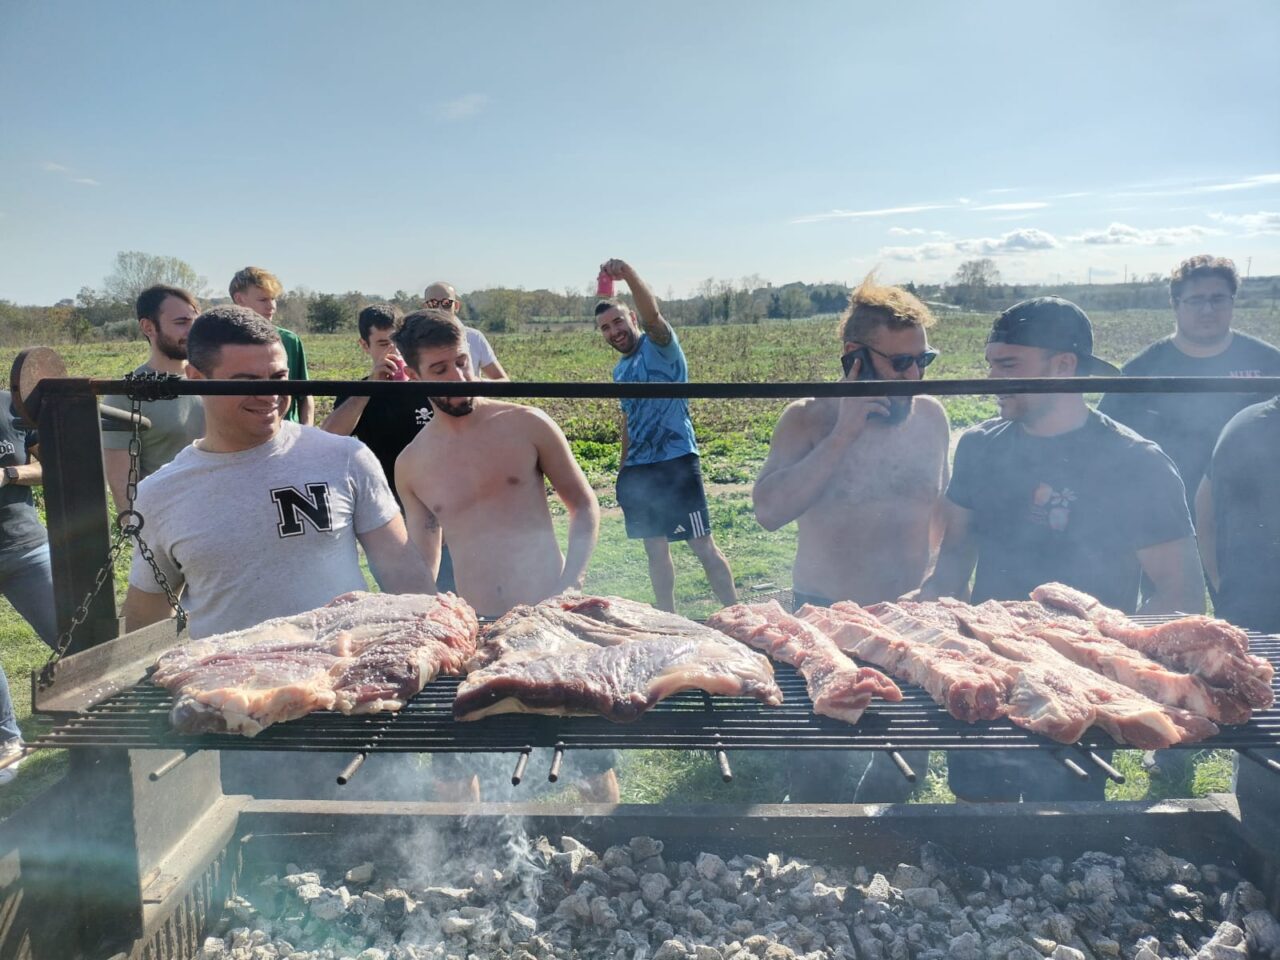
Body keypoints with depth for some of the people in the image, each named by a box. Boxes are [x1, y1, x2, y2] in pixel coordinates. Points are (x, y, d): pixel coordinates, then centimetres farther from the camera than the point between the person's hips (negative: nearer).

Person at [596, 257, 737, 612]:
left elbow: (652, 315, -28)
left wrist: (628, 273, -44)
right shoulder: (619, 370, 15)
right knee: (656, 550, 12)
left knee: (704, 547, -5)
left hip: (676, 463, -7)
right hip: (638, 470, 7)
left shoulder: (660, 346, -6)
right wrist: (623, 469, 21)